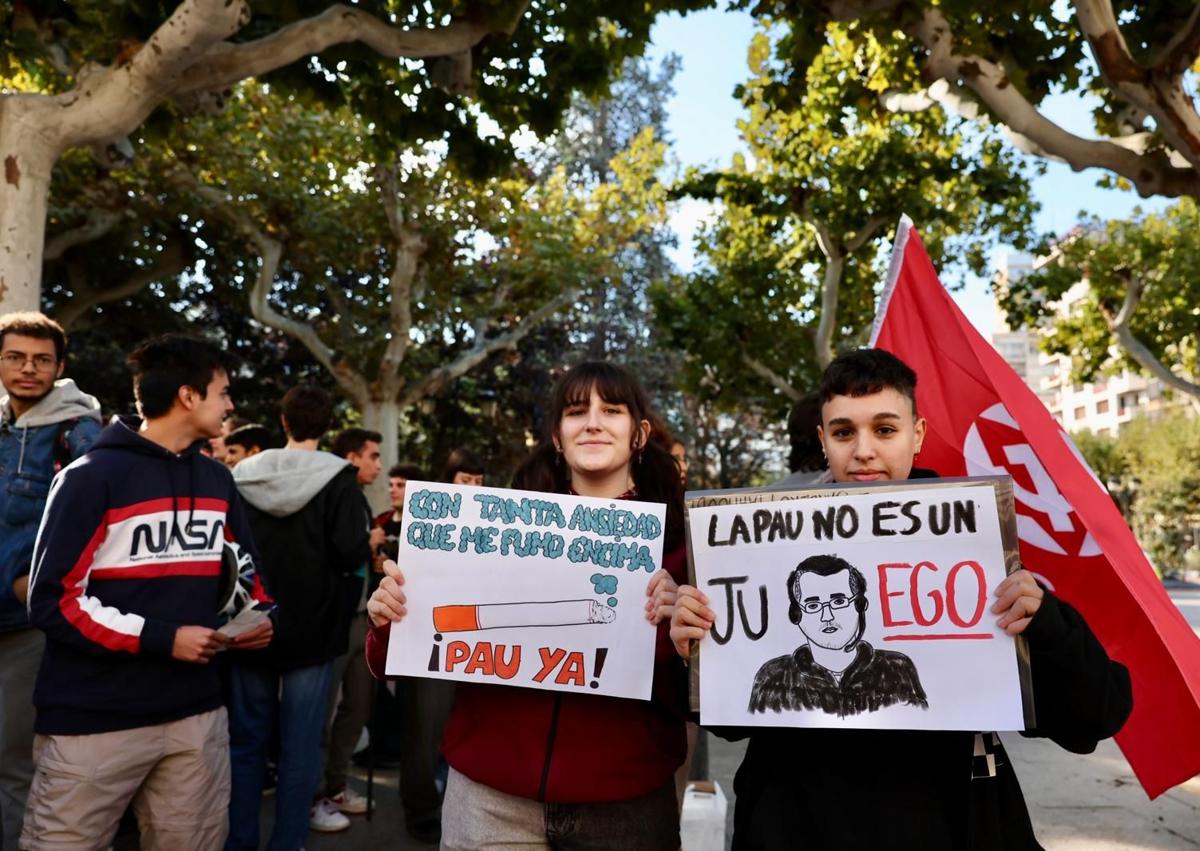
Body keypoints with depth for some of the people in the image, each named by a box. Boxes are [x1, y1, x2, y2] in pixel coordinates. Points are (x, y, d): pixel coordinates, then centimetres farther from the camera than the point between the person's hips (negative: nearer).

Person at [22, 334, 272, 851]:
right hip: (94, 721, -5)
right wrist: (161, 638, -17)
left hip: (195, 713, 6)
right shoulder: (93, 477, -10)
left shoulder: (218, 481, 9)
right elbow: (52, 600, -12)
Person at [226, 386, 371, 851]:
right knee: (300, 746, 6)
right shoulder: (338, 478, -11)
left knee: (245, 738, 14)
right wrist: (367, 546, 2)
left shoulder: (244, 474, 2)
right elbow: (351, 554, -19)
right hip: (311, 630, -4)